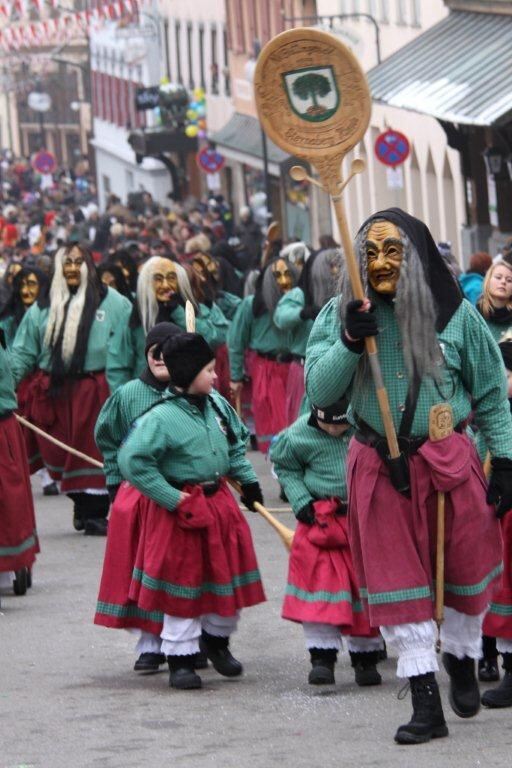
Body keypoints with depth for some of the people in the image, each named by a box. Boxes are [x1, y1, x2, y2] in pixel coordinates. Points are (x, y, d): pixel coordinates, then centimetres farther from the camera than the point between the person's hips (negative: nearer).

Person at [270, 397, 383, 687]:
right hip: (322, 519, 0)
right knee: (320, 581, -6)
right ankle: (322, 657, 1)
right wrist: (300, 501, -4)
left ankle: (366, 657, 18)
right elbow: (284, 465, 9)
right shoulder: (301, 434, -10)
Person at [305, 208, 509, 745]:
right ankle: (426, 704, 7)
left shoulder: (455, 314, -5)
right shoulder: (340, 315, -3)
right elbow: (319, 393, -9)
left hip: (448, 459, -1)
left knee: (468, 570, 10)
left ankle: (461, 658, 38)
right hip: (378, 468, 1)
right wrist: (348, 343, -24)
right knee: (396, 581, 2)